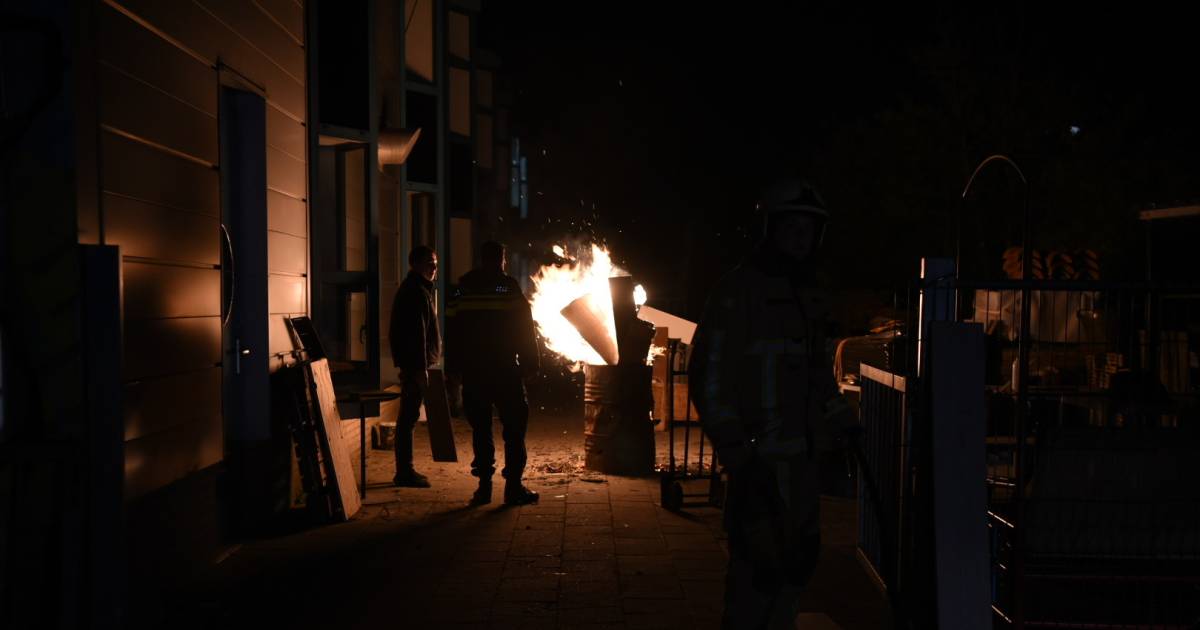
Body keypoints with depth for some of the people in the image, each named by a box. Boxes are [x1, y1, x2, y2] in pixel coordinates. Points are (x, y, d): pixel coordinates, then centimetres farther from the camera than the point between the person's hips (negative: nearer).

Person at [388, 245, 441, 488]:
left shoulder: (414, 289, 19)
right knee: (409, 418, -7)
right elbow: (417, 333, -20)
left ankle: (405, 471, 18)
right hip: (416, 364, -11)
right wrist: (421, 368, -22)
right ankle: (404, 473, -5)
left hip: (411, 364, 11)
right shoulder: (416, 292, -14)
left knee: (408, 417, 13)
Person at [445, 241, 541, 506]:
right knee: (514, 426, 3)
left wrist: (453, 368, 15)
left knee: (480, 428, 8)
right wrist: (529, 365, -1)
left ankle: (484, 485, 6)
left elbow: (451, 333, 9)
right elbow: (525, 331, -6)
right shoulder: (510, 289, -4)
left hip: (472, 373, 4)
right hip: (505, 371, -3)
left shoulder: (462, 290, 7)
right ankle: (513, 485, -1)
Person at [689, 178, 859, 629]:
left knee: (798, 561, 12)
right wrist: (738, 455, -18)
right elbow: (710, 379, -12)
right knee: (760, 570, -10)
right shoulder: (738, 292, -7)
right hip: (759, 459, -8)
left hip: (802, 455, 8)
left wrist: (844, 425, 17)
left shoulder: (809, 297, 16)